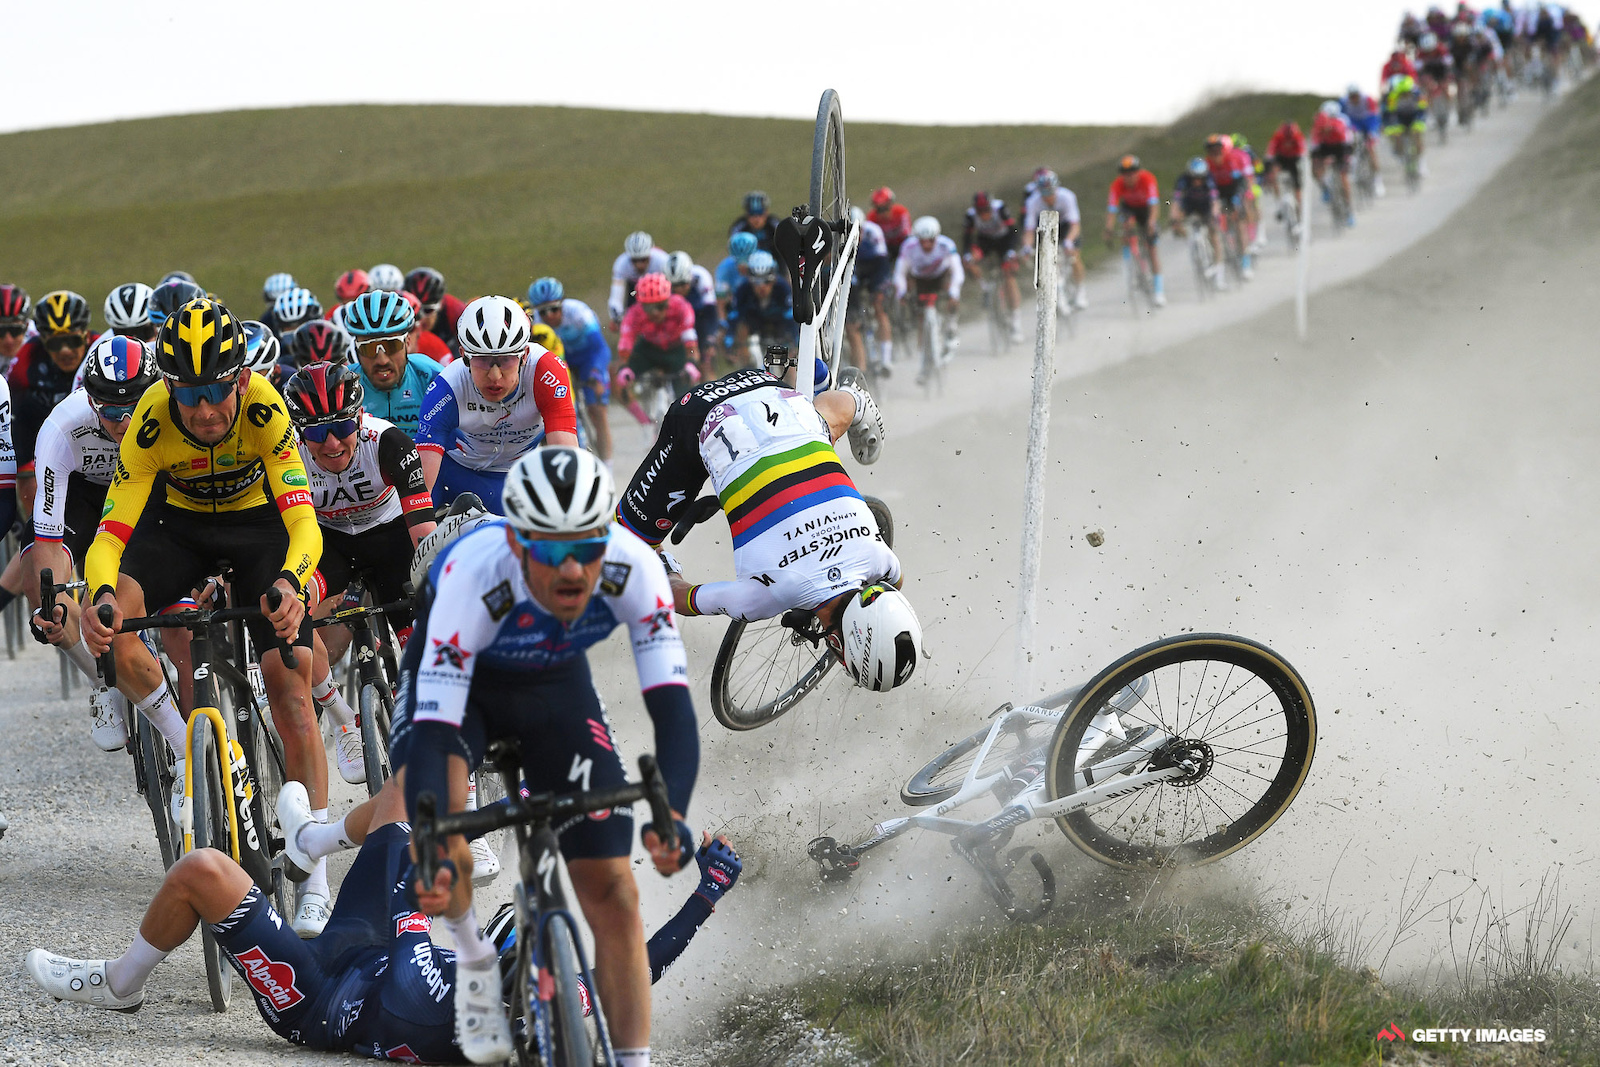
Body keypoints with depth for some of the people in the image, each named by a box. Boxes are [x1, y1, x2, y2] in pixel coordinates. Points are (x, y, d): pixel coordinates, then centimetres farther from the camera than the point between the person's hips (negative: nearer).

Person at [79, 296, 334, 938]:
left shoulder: (264, 409, -33)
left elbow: (302, 521, -39)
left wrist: (288, 583, -61)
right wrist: (101, 597, -53)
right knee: (111, 628, -28)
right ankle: (186, 747, -2)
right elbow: (111, 534, -31)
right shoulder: (152, 422, -30)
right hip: (180, 523, 1)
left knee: (290, 691, -12)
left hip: (258, 523, -1)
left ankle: (313, 878, -6)